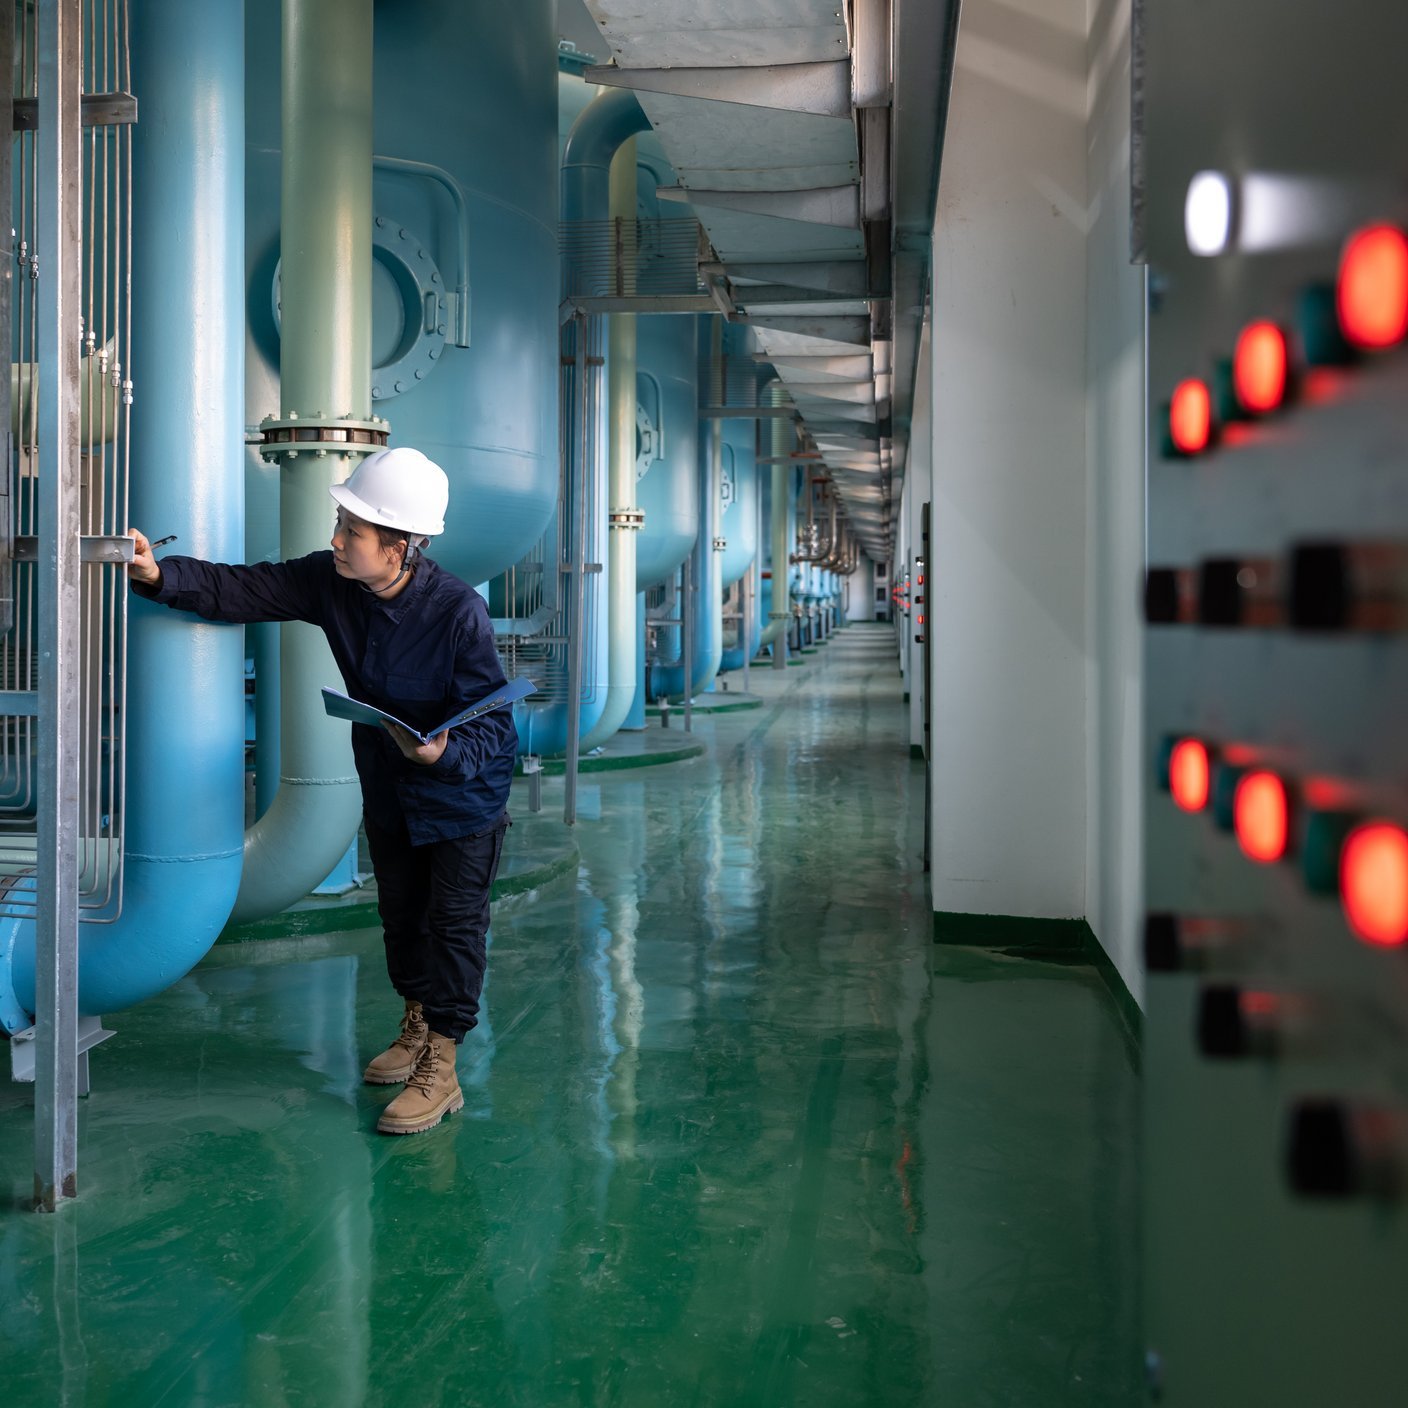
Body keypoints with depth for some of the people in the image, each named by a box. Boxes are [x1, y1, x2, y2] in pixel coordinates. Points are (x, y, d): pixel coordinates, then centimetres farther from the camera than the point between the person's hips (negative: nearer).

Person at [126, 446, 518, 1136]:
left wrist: (445, 753, -46)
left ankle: (439, 1069, 10)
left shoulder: (459, 611, -31)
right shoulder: (329, 582, -14)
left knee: (454, 925, 0)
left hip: (463, 798, -6)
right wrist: (158, 574, -25)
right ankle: (416, 1026, 41)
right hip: (387, 792, 6)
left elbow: (493, 724, -27)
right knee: (400, 914, 20)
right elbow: (237, 590, -10)